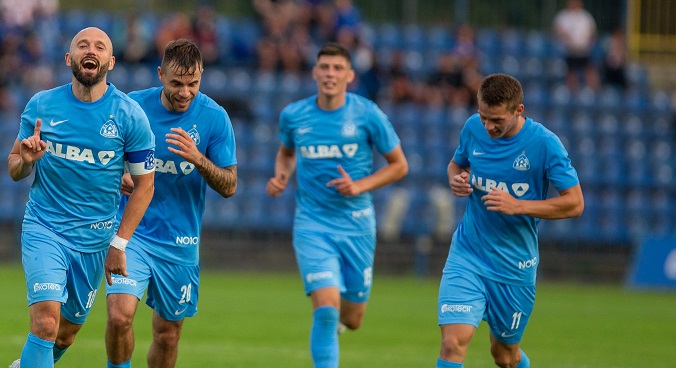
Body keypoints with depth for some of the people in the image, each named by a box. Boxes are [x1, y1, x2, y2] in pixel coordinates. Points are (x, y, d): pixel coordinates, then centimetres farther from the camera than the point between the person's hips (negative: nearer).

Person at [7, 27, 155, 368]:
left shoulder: (130, 115, -6)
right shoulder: (41, 105, -2)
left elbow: (144, 184, 0)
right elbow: (14, 169, 7)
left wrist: (118, 244, -5)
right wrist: (26, 160, -17)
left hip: (94, 238, 1)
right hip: (44, 228, -1)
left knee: (68, 331, 13)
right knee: (46, 322, -21)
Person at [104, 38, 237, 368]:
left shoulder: (214, 117, -6)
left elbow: (229, 186, -5)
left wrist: (198, 159, -23)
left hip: (181, 240, 1)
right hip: (132, 230, -1)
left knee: (168, 333, 9)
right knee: (120, 315, -20)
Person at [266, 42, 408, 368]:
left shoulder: (367, 115, -8)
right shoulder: (293, 115, -2)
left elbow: (399, 165, 0)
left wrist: (360, 186, -14)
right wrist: (281, 177, -1)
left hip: (356, 223, 1)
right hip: (312, 223, 0)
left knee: (351, 320, 12)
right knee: (325, 309, -19)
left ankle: (341, 310, 49)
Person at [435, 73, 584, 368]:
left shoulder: (544, 143, -14)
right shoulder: (473, 128, -2)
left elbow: (574, 203, -12)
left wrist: (517, 205, -23)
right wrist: (455, 180, -7)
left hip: (514, 266, -2)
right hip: (467, 256, 2)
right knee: (453, 344, -17)